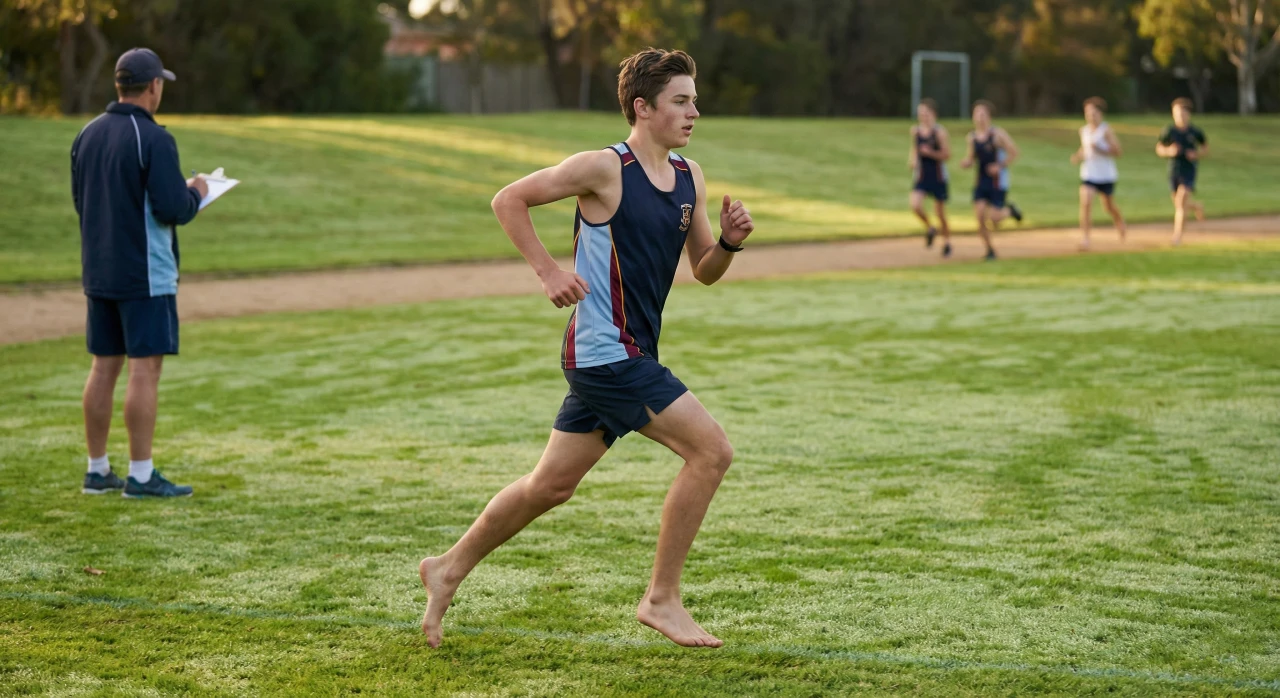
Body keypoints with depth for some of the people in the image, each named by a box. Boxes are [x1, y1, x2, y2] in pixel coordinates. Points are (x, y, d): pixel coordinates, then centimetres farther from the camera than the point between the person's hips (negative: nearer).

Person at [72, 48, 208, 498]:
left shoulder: (87, 135, 8)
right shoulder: (154, 140, -15)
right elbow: (173, 209, -19)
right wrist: (196, 193, 1)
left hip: (98, 271, 7)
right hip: (145, 274, -7)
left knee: (104, 367, 11)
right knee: (145, 368, -4)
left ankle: (97, 470, 15)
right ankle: (141, 476, -2)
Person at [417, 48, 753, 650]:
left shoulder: (689, 177, 10)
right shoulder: (603, 169, -12)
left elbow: (704, 271, 15)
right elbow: (508, 200, -7)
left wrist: (729, 241, -6)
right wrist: (548, 271, -12)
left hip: (628, 355, 8)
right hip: (606, 350, -8)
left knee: (550, 486, 15)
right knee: (711, 449, -13)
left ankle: (449, 569, 30)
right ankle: (661, 599, -4)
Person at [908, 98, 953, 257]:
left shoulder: (940, 132, -11)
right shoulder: (915, 131, 3)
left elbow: (947, 154, -11)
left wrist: (931, 153, -25)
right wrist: (912, 160, 0)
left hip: (938, 176, -3)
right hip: (921, 175, 3)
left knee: (940, 211, 5)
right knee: (915, 205, -19)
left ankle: (947, 242, 26)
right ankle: (929, 228, 11)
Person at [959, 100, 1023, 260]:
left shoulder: (997, 134, -10)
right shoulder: (972, 137, 6)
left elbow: (1014, 153, -7)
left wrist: (1000, 166, -18)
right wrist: (966, 163, -6)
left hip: (998, 182, -4)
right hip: (981, 182, 4)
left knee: (994, 219, -9)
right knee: (980, 216, -8)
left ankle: (1008, 210, 26)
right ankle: (989, 249, 8)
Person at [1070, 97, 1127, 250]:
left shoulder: (1106, 131, -11)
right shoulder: (1083, 130, 4)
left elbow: (1118, 151, -13)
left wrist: (1100, 150, -25)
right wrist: (1078, 156, 0)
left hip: (1106, 175, -3)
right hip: (1088, 175, 3)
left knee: (1109, 205, 14)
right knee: (1085, 202, -17)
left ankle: (1120, 225, 46)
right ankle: (1084, 237, -17)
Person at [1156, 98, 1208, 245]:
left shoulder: (1195, 132, -3)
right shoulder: (1169, 131, -1)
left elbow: (1206, 148, 11)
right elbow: (1159, 148, 7)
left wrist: (1197, 154, -9)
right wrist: (1169, 151, -14)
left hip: (1189, 171, -3)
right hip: (1174, 170, 3)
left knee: (1182, 202, -16)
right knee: (1178, 204, 13)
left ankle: (1177, 235, -14)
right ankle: (1197, 206, 48)